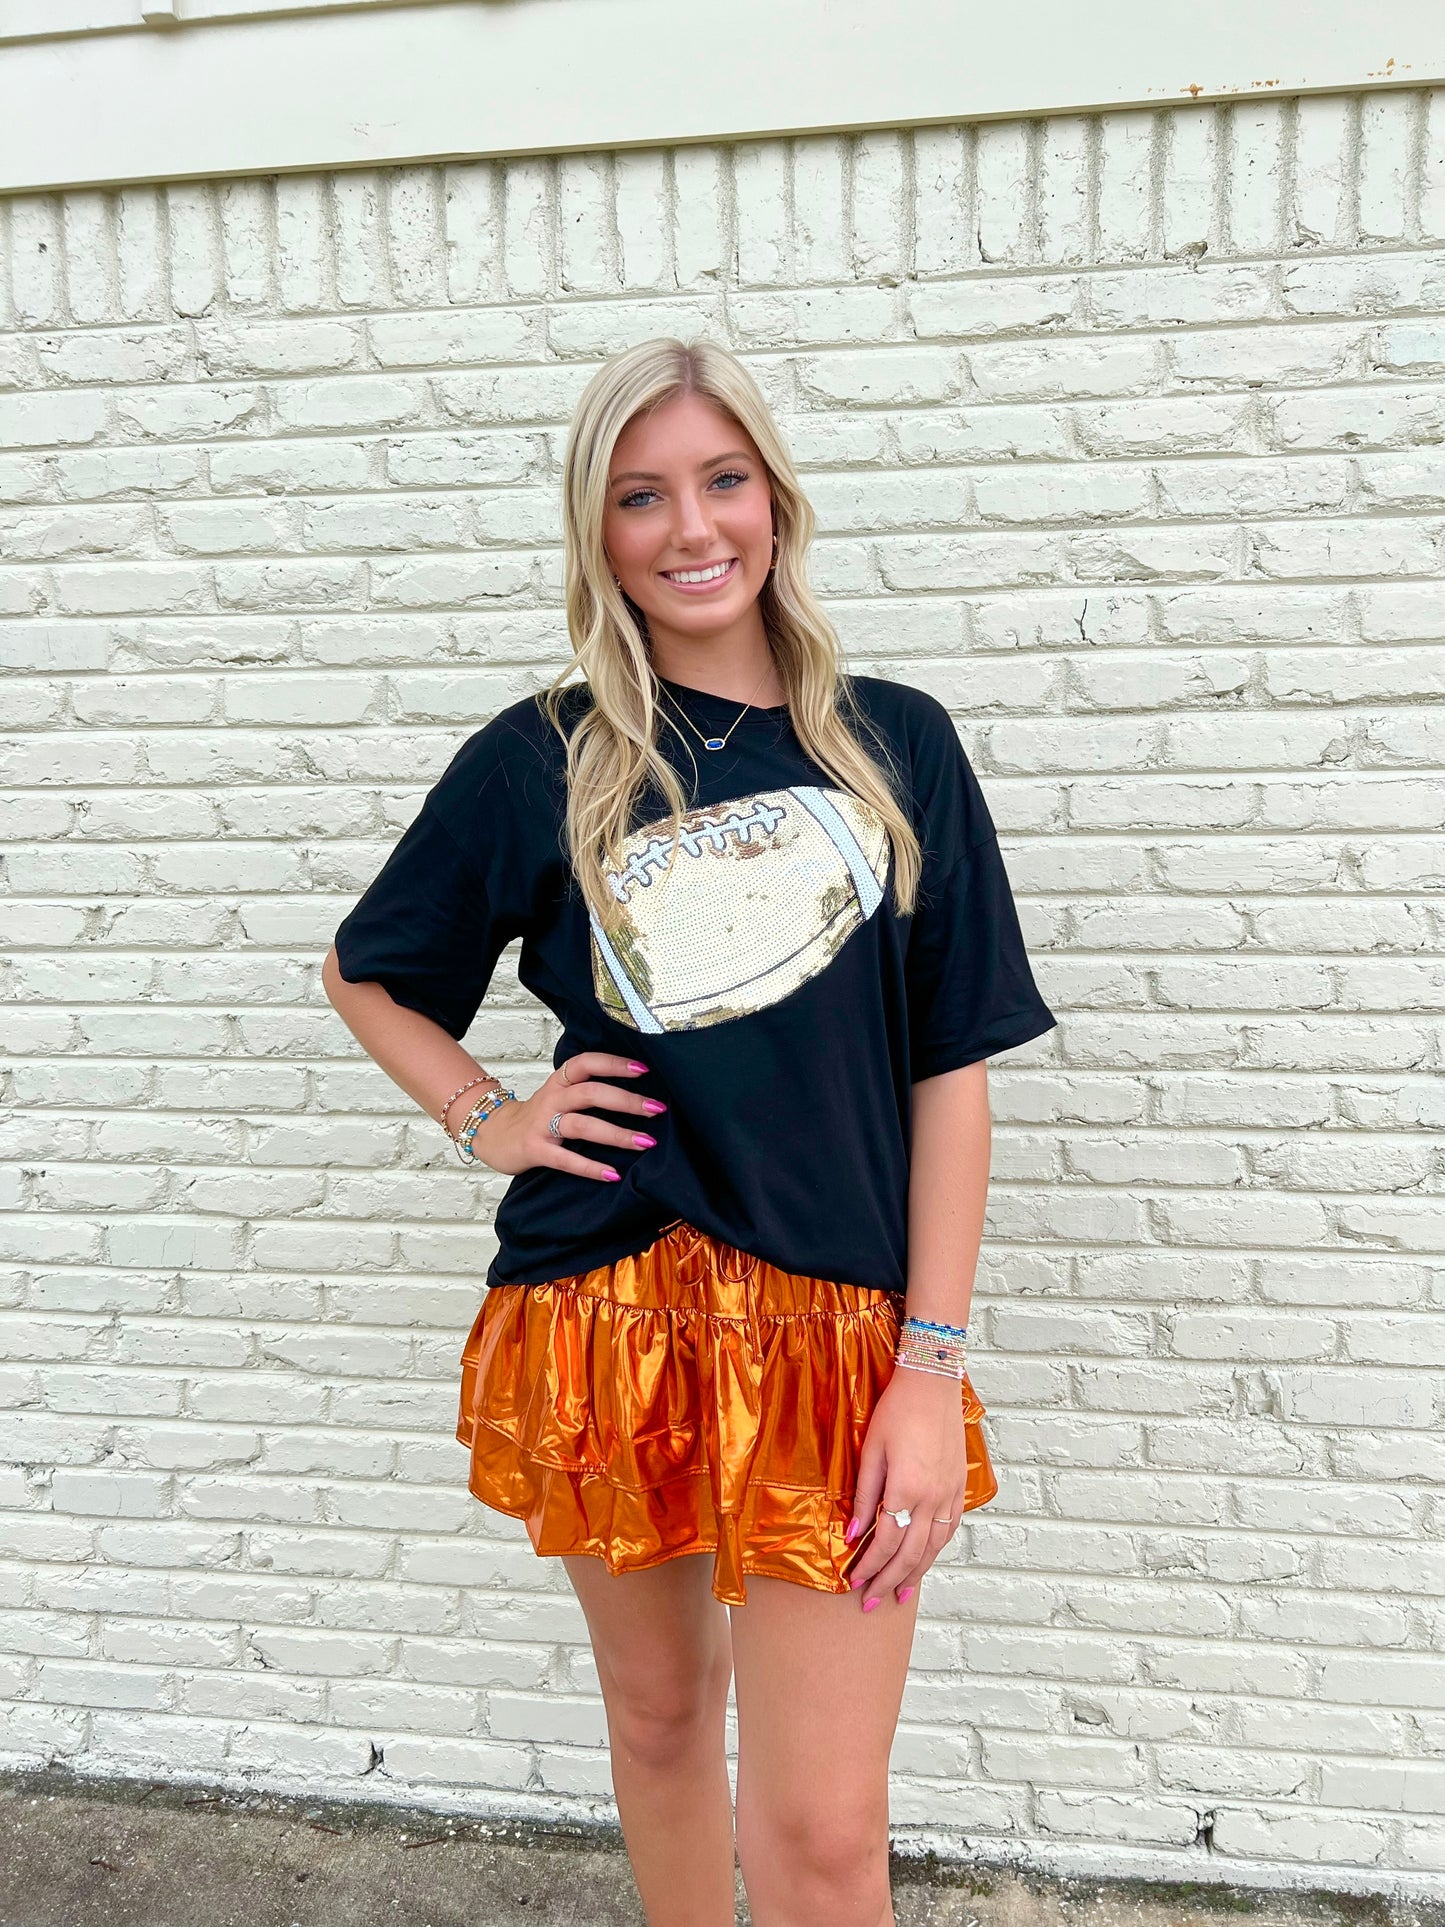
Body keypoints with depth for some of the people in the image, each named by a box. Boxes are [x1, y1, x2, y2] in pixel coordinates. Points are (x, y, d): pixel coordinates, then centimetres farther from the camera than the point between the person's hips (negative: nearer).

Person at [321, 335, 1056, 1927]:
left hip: (839, 1329, 0)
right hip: (608, 1313, 1)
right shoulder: (538, 761, 1)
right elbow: (364, 974, 14)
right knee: (659, 1710, 21)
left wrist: (932, 1366, -5)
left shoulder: (894, 744, 1)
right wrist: (485, 1119, -2)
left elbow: (953, 1069, 0)